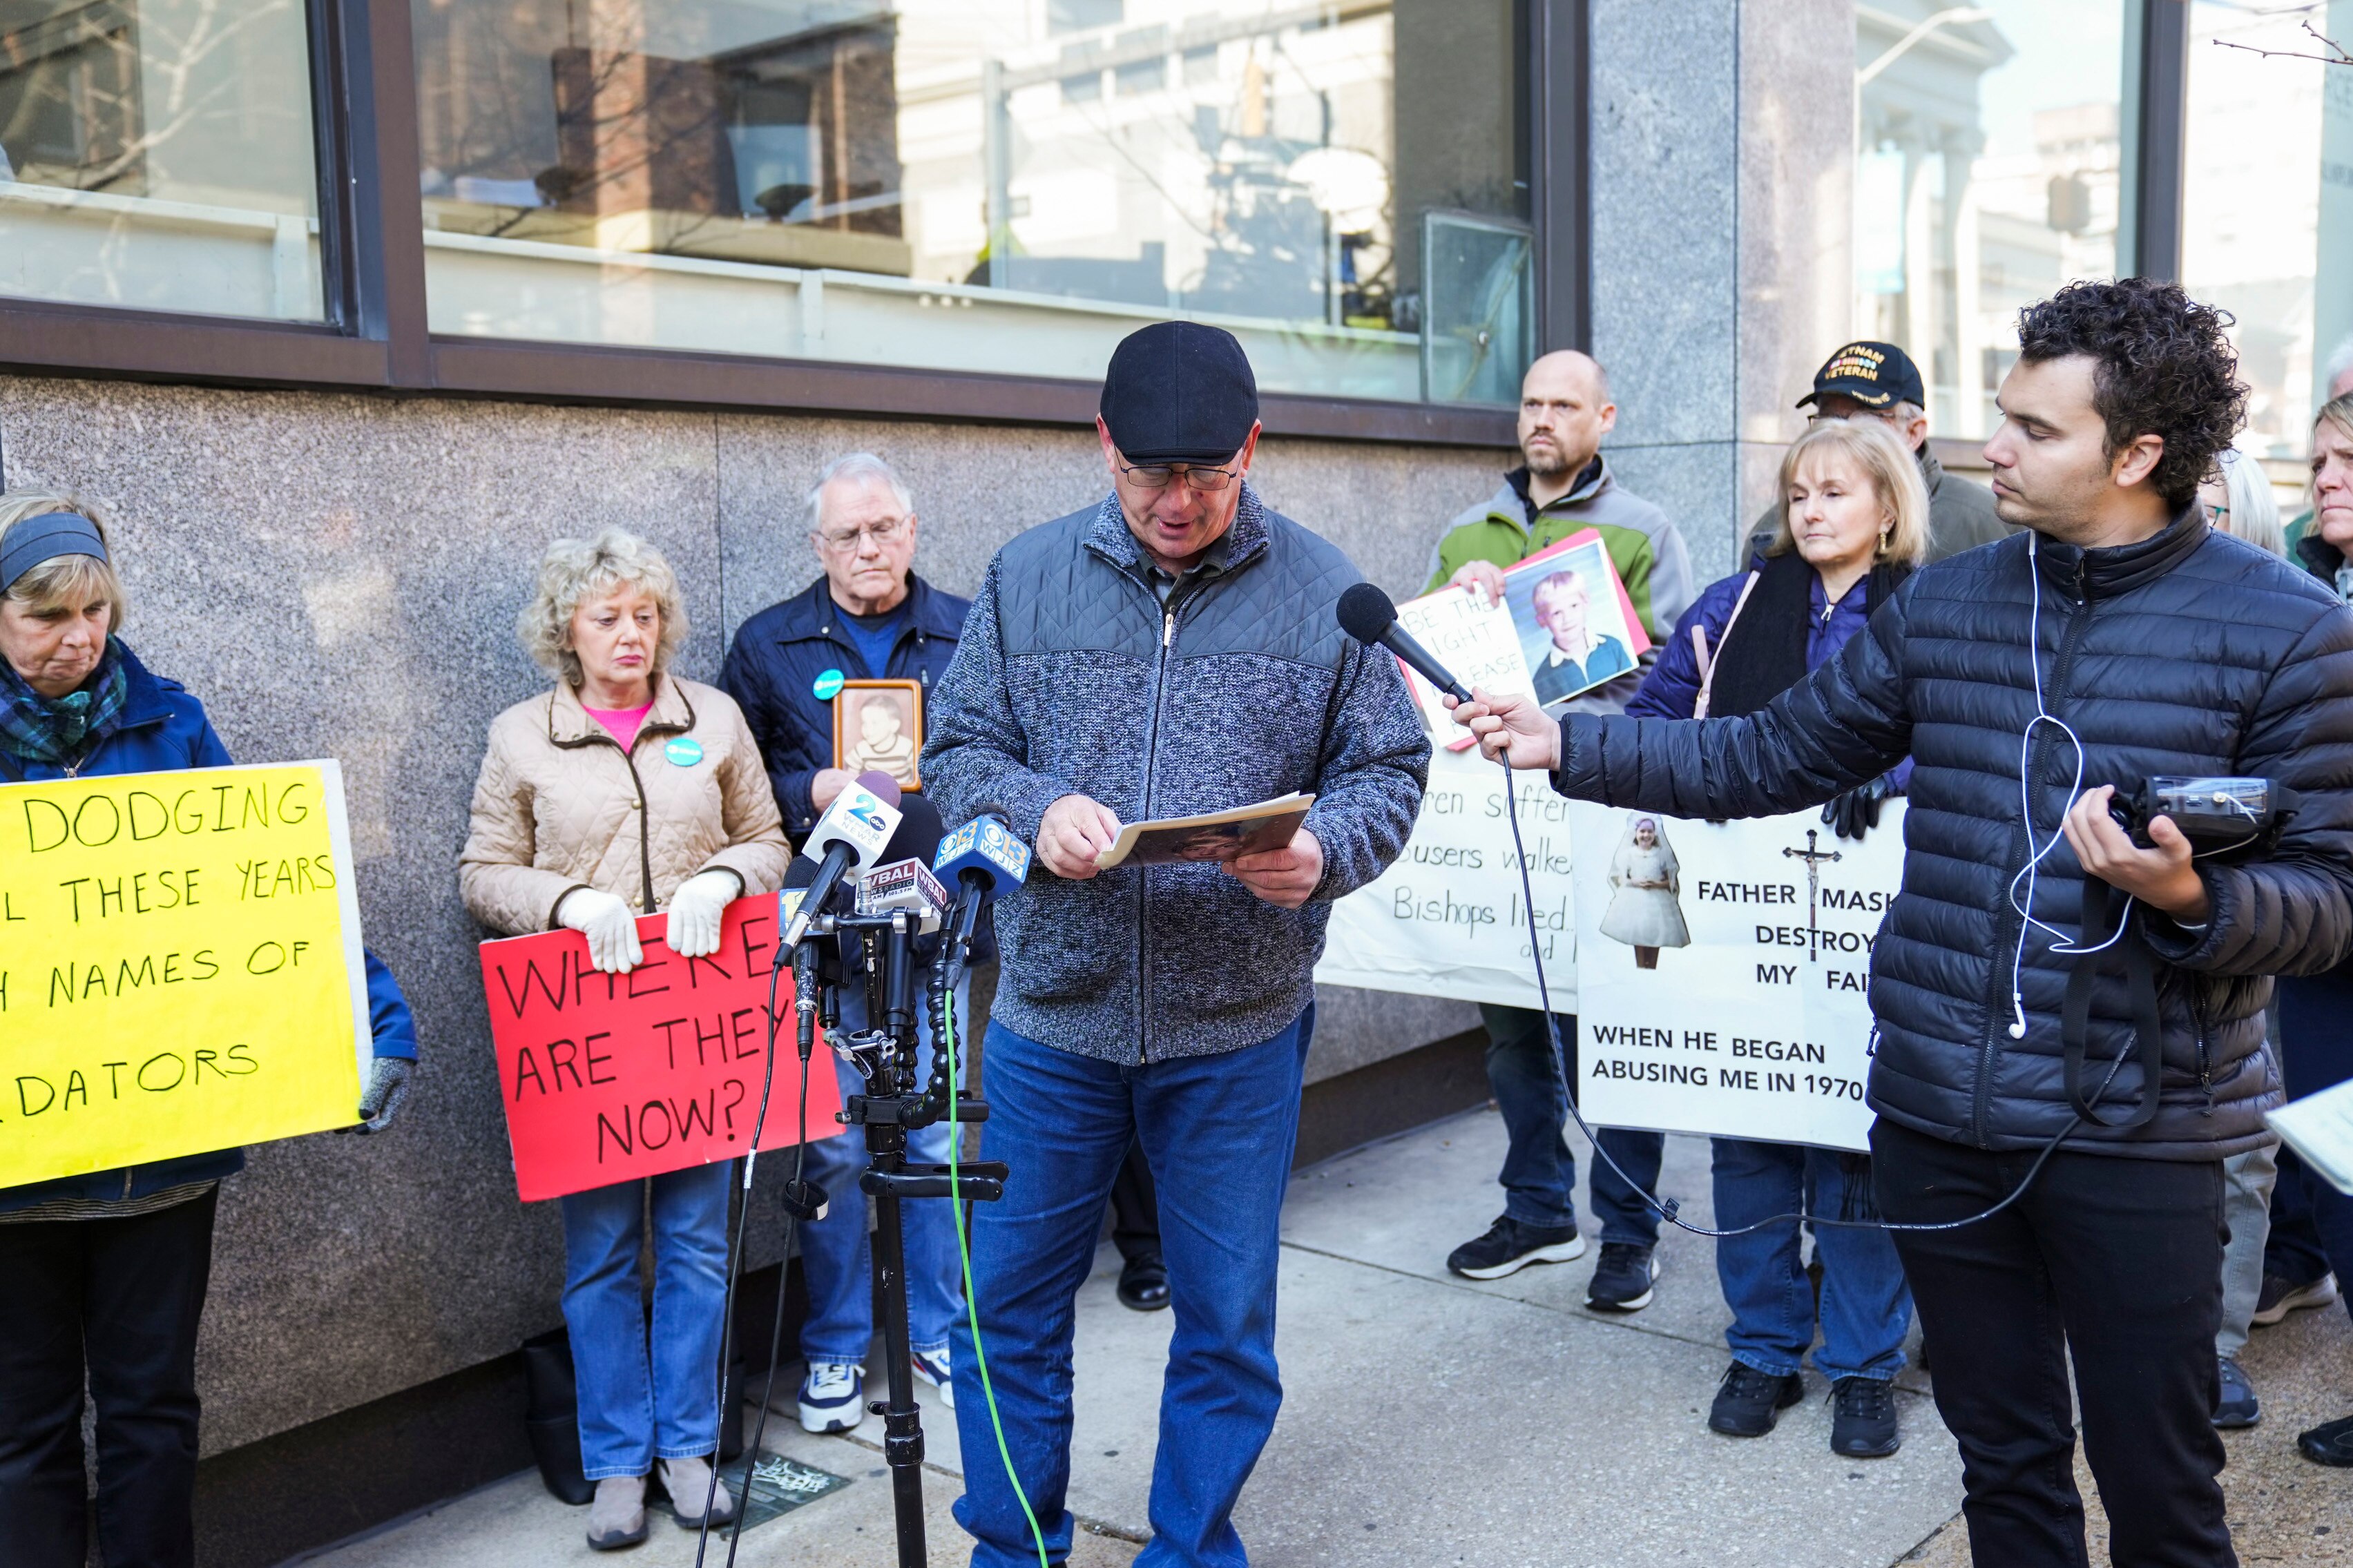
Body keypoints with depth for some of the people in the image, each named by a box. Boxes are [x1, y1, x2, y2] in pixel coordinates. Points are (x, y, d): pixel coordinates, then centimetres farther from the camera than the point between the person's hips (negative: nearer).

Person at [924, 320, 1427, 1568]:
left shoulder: (1323, 592, -1)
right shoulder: (1028, 577, 2)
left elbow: (1388, 773, 1)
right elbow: (957, 752, 4)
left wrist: (1322, 848, -20)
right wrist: (1035, 810, -17)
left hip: (1239, 1031, -1)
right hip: (1050, 1015, 1)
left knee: (1225, 1325, 12)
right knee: (1008, 1305, 12)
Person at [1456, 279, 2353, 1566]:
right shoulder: (1943, 605, 5)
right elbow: (1767, 758, 9)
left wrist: (2189, 898, -27)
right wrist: (1569, 746, 2)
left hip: (2135, 1128, -3)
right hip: (1936, 1111, 4)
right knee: (2006, 1461, 19)